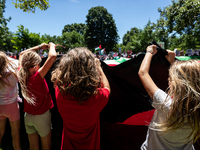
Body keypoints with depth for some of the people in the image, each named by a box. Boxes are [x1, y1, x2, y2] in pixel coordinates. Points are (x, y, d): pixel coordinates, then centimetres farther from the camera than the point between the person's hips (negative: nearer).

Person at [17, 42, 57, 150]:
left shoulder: (21, 75, -9)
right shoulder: (37, 77, -27)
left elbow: (22, 54, 8)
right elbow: (52, 56, -36)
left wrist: (39, 47, 8)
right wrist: (51, 45, -15)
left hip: (28, 116, 6)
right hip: (41, 116, -6)